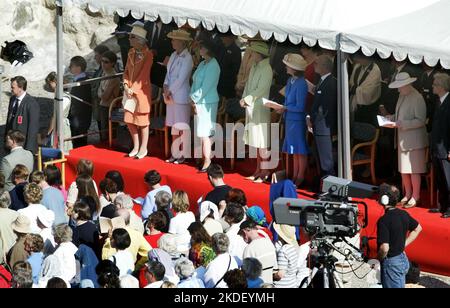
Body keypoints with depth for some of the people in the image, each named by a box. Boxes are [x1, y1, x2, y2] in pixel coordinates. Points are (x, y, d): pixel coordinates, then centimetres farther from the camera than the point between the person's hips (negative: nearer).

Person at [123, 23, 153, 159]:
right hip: (130, 91, 7)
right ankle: (136, 147, 22)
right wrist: (126, 85, -3)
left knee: (142, 121, 1)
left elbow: (143, 74, -15)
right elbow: (126, 71, 13)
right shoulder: (131, 53, 10)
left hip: (142, 90, -7)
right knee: (129, 120, 8)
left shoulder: (148, 55, -12)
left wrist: (133, 89, -15)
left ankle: (143, 149, 11)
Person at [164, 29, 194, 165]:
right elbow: (168, 74, 12)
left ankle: (183, 155, 5)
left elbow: (181, 79, -16)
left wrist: (170, 91, -11)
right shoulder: (173, 56, 10)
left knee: (182, 128, -1)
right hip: (171, 96, 8)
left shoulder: (187, 58, -13)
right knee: (174, 126, 11)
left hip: (181, 96, -8)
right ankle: (174, 154, 18)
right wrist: (166, 87, -4)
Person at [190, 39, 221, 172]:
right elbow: (195, 82, 14)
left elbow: (206, 86, -18)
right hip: (198, 101, 8)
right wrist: (193, 99, 3)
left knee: (205, 134, -8)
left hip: (207, 102, -8)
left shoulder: (213, 66, -14)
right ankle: (205, 159, 17)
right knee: (202, 133, 11)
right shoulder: (203, 64, 12)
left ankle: (207, 162, -6)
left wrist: (195, 98, -11)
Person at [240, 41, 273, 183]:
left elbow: (261, 89, -17)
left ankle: (264, 172, -2)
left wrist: (247, 99, -13)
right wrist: (244, 99, 2)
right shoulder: (254, 68, 14)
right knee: (257, 143, 12)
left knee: (262, 144, -6)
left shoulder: (266, 69, -13)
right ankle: (259, 171, 18)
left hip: (260, 109, -8)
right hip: (251, 108, 9)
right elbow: (248, 85, 17)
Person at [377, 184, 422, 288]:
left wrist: (379, 259, -10)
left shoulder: (383, 221, -23)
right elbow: (417, 229, 19)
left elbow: (384, 248, -30)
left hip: (391, 263, -8)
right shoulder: (403, 214, 2)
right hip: (403, 259, 8)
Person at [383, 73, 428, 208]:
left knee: (414, 169, -2)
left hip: (414, 140, -8)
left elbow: (420, 120, -18)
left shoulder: (417, 99, -15)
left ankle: (415, 196, 7)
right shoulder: (402, 96, 11)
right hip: (402, 139, 8)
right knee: (403, 169, 13)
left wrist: (401, 124, -23)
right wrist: (393, 120, 0)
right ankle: (408, 194, 24)